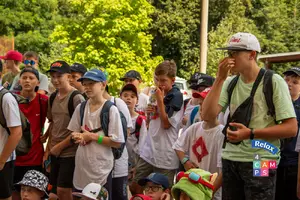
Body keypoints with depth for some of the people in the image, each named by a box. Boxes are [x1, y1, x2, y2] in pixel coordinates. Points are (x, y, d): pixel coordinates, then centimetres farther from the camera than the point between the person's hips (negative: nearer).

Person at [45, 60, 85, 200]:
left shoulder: (76, 98, -13)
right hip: (55, 152, 7)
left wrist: (60, 146, -11)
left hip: (70, 152, -7)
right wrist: (48, 149, 10)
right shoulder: (53, 98, 9)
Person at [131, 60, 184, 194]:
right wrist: (151, 112, 1)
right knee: (134, 187, 12)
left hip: (165, 156, -8)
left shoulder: (176, 97, -10)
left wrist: (160, 100, -16)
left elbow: (166, 124, -14)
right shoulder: (157, 93, 13)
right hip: (149, 151, 8)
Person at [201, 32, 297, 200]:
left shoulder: (273, 82, -8)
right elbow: (208, 116, -6)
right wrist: (220, 79, -10)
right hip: (230, 160, 5)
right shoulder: (230, 83, 6)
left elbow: (291, 128, -12)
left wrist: (250, 134, -20)